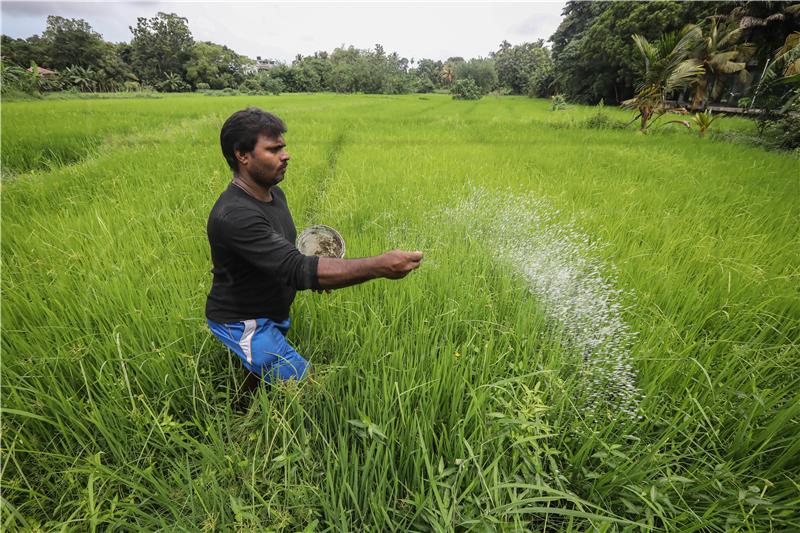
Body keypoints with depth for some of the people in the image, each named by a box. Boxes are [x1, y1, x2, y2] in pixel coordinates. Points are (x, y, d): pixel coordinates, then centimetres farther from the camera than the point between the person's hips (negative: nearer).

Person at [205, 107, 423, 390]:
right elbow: (296, 269, -41)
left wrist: (313, 274, -6)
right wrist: (380, 265, -47)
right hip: (244, 322, -8)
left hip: (274, 313, 8)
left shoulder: (274, 193, -2)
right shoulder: (234, 215, -32)